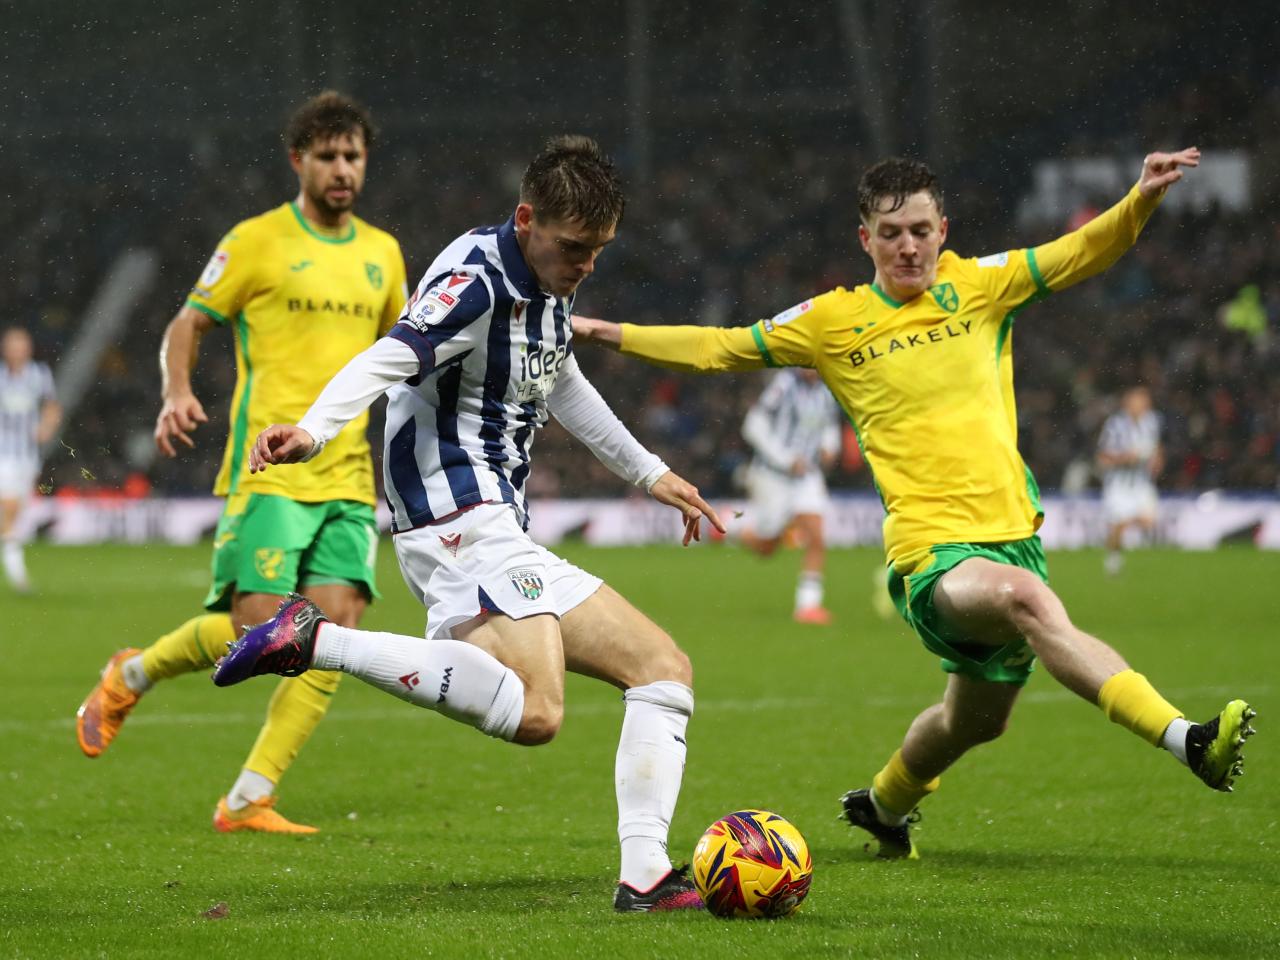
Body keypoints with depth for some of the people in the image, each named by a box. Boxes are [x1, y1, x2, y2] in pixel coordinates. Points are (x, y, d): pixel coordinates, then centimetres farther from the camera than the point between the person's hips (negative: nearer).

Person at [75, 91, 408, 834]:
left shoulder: (382, 254, 15)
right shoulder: (257, 241, 0)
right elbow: (189, 325, 2)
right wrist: (177, 394, -16)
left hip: (348, 475, 5)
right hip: (270, 471, -5)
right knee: (255, 630, -14)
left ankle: (249, 800, -4)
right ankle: (131, 677, 16)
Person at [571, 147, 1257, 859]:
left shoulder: (979, 287, 10)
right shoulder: (832, 322, 7)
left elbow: (1082, 254, 2)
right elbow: (715, 348, 15)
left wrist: (1143, 199, -18)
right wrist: (599, 332, 9)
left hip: (1013, 531, 5)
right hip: (931, 552, -5)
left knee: (978, 720, 20)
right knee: (1030, 599, -36)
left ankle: (884, 803, 51)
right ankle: (1186, 740, -49)